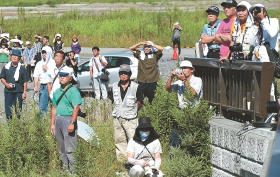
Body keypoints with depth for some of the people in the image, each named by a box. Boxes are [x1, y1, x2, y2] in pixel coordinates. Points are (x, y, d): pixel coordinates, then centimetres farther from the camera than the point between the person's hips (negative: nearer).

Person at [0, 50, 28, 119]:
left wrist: (24, 92, -4)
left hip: (19, 92, -2)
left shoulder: (22, 68, 1)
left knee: (18, 109, 1)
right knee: (8, 109, 2)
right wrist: (6, 84, -7)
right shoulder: (6, 67, 7)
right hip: (8, 91, 2)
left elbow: (25, 81, 2)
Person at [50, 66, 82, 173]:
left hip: (68, 119, -8)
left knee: (69, 148, -9)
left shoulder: (73, 91, -7)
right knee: (61, 148, 12)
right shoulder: (57, 92, 16)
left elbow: (76, 108, -14)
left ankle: (73, 170, -5)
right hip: (58, 119, 8)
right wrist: (52, 123, 16)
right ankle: (65, 168, 20)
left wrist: (72, 123, -21)